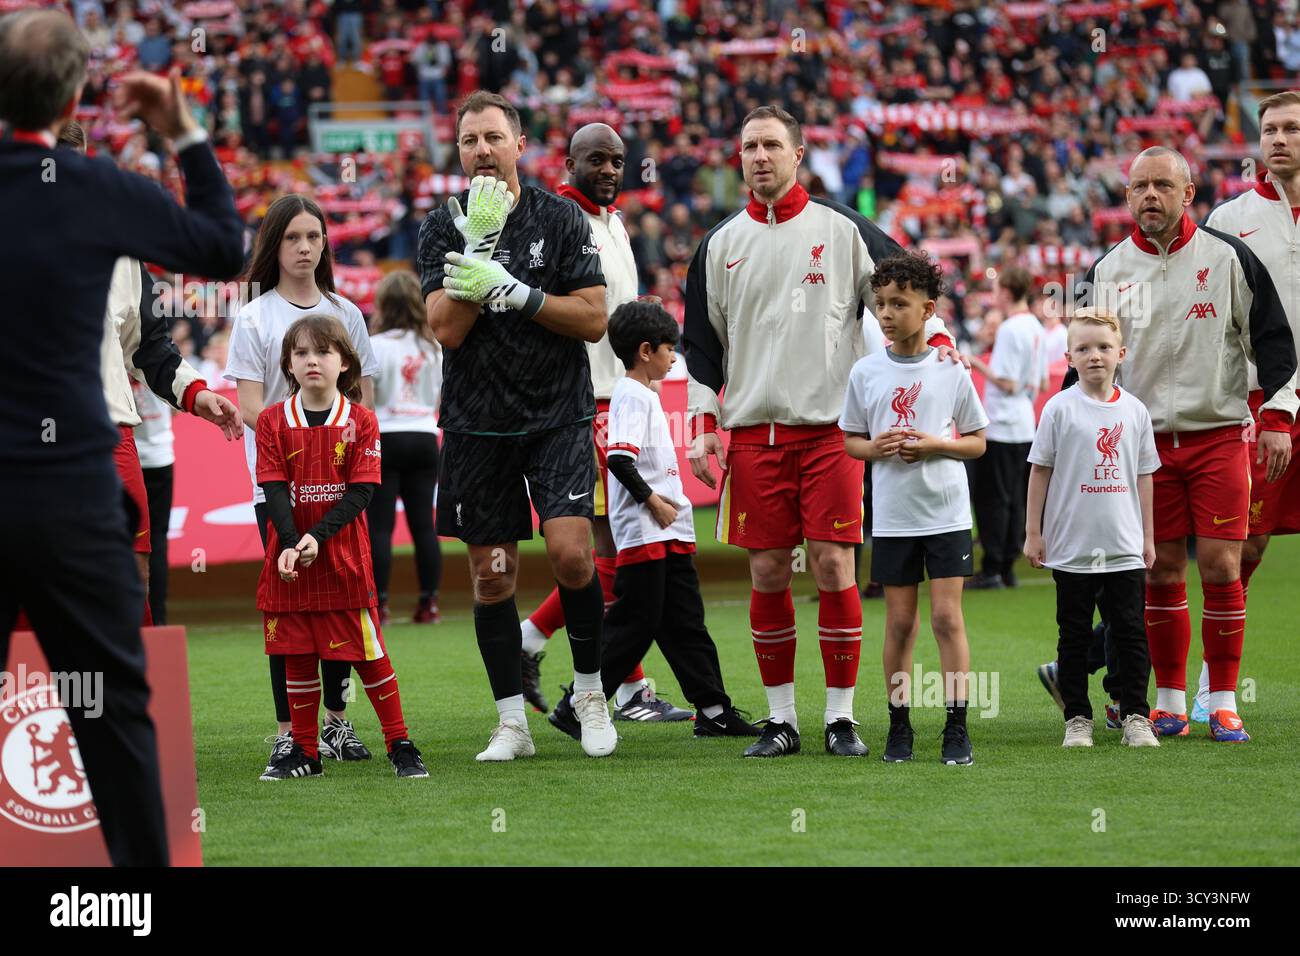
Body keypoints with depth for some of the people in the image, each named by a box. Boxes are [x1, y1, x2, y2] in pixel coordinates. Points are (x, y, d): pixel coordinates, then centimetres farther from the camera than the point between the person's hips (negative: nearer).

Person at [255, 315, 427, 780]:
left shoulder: (360, 420, -2)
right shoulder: (273, 420, 2)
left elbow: (361, 491, -7)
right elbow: (274, 488, -5)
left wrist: (317, 536, -19)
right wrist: (290, 544, -20)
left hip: (344, 557, -2)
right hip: (289, 560, 2)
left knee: (368, 653, -1)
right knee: (297, 657, 7)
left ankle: (400, 746, 7)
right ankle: (304, 752, 16)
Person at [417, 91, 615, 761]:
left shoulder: (561, 218, 0)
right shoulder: (443, 229, 2)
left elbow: (593, 319, -5)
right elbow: (448, 329, -10)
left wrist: (513, 291, -15)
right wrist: (481, 241, -17)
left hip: (559, 416, -1)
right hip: (476, 423, 2)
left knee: (571, 552, -16)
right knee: (491, 575, 4)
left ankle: (589, 691, 5)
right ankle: (511, 723, 12)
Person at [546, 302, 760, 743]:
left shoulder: (645, 395, 18)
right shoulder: (631, 396, -13)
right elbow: (619, 459, -24)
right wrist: (652, 500, -19)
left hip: (669, 530, 10)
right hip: (642, 532, -10)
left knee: (686, 623, 9)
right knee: (634, 624, -7)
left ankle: (714, 711, 11)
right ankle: (575, 708, -2)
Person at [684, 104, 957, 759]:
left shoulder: (842, 230, 4)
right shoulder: (722, 245, 11)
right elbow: (701, 344, 15)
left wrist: (937, 343, -11)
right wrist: (702, 426, 6)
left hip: (831, 428, -2)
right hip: (754, 433, 2)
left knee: (834, 567, -6)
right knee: (767, 574, 1)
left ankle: (841, 716, 1)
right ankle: (780, 719, 9)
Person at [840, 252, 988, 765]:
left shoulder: (951, 371, -2)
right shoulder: (865, 372, 3)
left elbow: (977, 442, 4)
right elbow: (850, 439, 10)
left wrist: (934, 445, -14)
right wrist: (875, 448, -12)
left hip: (946, 512, -1)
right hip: (891, 516, 2)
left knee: (947, 615, -5)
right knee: (900, 621, 5)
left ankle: (956, 728, 0)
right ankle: (899, 725, 13)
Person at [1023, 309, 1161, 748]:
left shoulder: (1134, 411, 5)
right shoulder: (1060, 408, -4)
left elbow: (1143, 476, 12)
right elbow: (1040, 470, 1)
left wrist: (1148, 536, 12)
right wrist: (1033, 533, -1)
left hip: (1124, 548, 2)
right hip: (1071, 545, -2)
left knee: (1130, 633, 1)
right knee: (1074, 636, 5)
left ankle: (1135, 716, 6)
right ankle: (1077, 718, 11)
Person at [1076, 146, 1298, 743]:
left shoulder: (1228, 257, 1)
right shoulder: (1108, 271, 6)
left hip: (1218, 436, -2)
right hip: (1145, 441, 2)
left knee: (1221, 569, -6)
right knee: (1162, 574, 2)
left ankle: (1224, 704, 3)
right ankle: (1170, 703, 11)